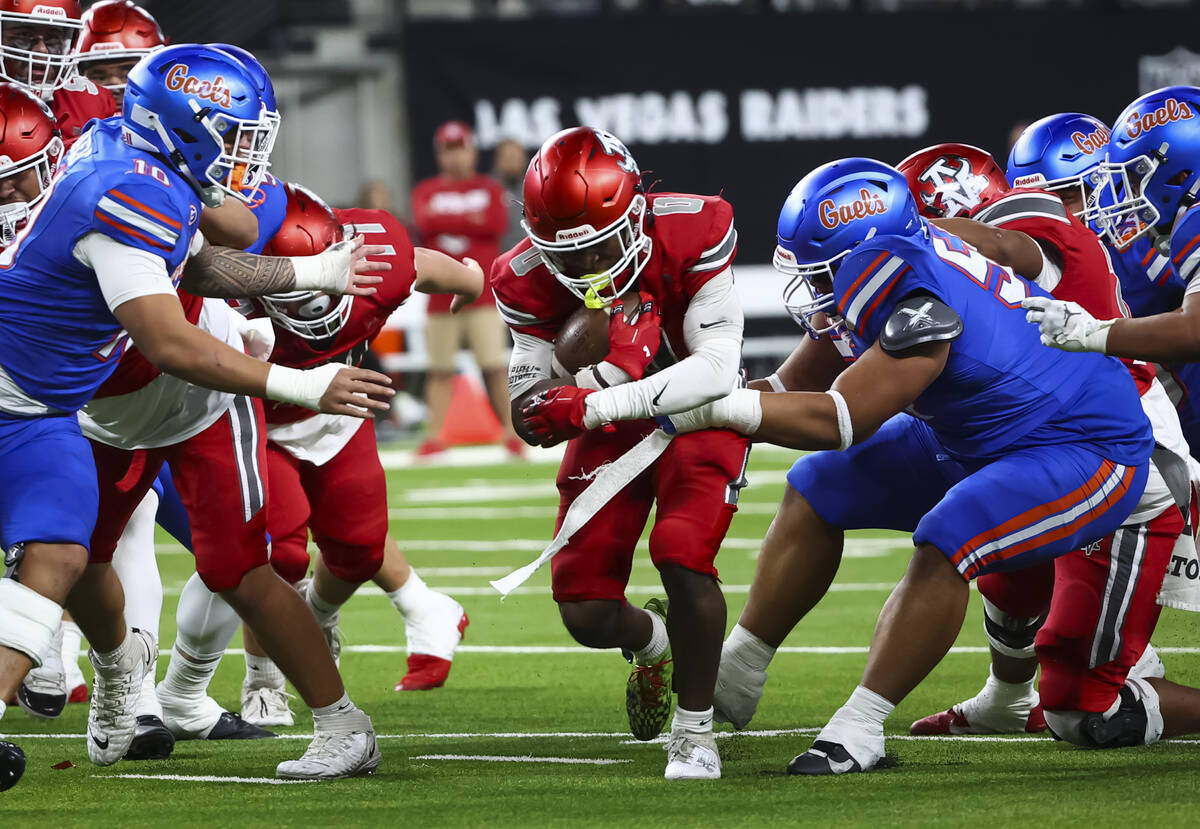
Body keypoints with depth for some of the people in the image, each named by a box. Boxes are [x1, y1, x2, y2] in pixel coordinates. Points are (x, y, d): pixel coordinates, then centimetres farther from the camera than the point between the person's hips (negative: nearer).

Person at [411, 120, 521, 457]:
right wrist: (470, 220, -11)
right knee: (440, 369, -2)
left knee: (494, 366, -7)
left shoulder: (490, 189, 10)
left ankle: (511, 432, -4)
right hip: (442, 298, 1)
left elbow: (497, 223, -8)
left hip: (483, 296, -1)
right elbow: (425, 221, -10)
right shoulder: (426, 191, 11)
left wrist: (448, 221, -9)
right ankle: (433, 435, -1)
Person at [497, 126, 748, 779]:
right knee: (586, 613, -6)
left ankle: (695, 728, -6)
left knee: (681, 554, -27)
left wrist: (592, 403, -38)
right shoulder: (532, 279, -19)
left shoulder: (690, 232, -27)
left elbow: (717, 370, -30)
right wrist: (610, 367, -35)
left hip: (699, 413, -3)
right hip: (610, 431, 3)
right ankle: (654, 642, 34)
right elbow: (534, 418, -16)